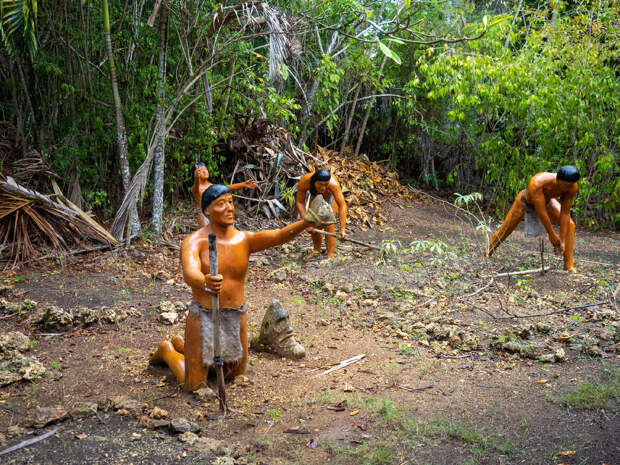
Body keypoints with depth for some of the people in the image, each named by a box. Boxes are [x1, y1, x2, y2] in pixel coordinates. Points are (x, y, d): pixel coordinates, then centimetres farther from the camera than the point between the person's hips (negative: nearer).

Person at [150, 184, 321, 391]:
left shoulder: (244, 239, -5)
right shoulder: (193, 242, -17)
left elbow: (278, 236, -22)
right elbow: (189, 274, -36)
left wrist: (307, 222, -42)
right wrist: (205, 283, -61)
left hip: (236, 319, 5)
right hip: (205, 319, -5)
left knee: (233, 373, 26)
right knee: (194, 385, 6)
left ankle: (182, 345, 46)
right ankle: (167, 351, 37)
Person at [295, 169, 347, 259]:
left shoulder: (333, 184, -43)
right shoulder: (304, 182, -36)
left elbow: (342, 205, -45)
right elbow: (300, 203, -28)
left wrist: (342, 229, -52)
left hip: (332, 195, -3)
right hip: (316, 196, 3)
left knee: (328, 224, -15)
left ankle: (330, 255, -11)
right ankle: (316, 250, 22)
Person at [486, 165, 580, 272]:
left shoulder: (572, 186, -34)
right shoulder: (537, 182, -48)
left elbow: (565, 213, -27)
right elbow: (541, 212, -42)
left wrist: (562, 241, -28)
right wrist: (552, 235, -34)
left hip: (547, 200, 3)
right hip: (525, 201, -3)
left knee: (570, 225, -16)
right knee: (504, 232, 6)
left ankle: (568, 265, -8)